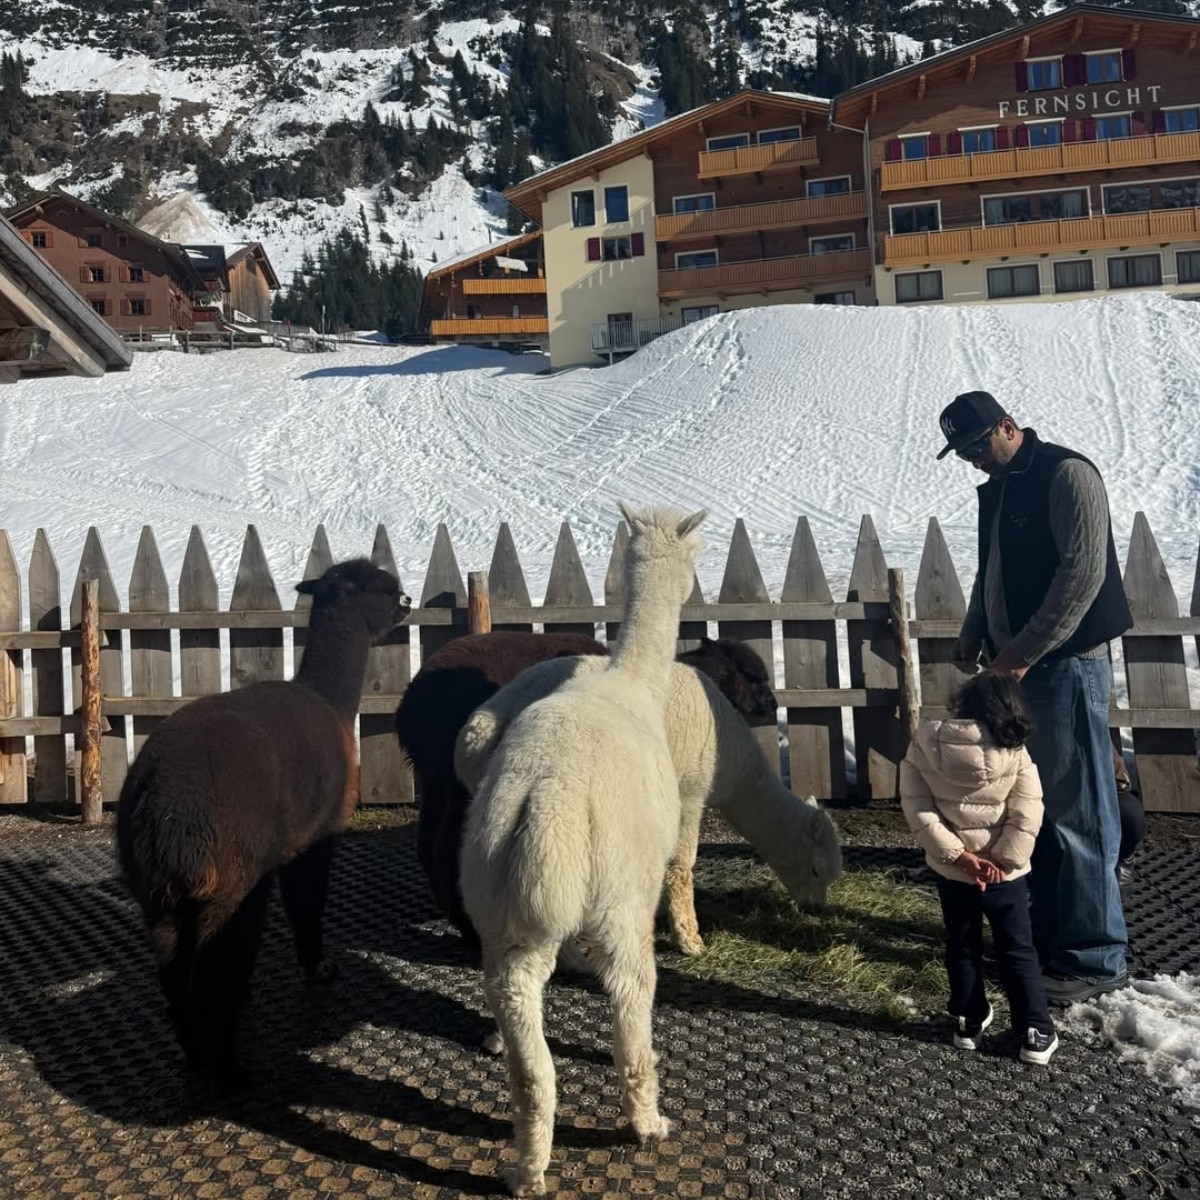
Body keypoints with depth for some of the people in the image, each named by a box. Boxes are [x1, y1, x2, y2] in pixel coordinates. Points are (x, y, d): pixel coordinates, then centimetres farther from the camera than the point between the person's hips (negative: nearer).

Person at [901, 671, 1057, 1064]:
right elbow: (1027, 815, -15)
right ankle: (1037, 1033, 21)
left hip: (950, 871, 1)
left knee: (961, 949, 19)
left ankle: (969, 1023, 30)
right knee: (1017, 952, 14)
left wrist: (956, 854, -13)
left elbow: (918, 809, -14)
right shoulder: (1015, 752, -12)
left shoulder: (925, 745, -11)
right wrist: (1003, 862, -11)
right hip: (1004, 873, -1)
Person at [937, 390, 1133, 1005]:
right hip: (1017, 669, 9)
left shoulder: (1066, 474, -10)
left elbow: (1083, 574, -18)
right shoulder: (996, 490, 16)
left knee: (1076, 814, -5)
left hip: (1065, 666, -9)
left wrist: (1023, 653, -18)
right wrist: (973, 635, 10)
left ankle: (1094, 958, 5)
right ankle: (1047, 931, 26)